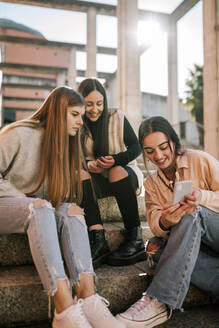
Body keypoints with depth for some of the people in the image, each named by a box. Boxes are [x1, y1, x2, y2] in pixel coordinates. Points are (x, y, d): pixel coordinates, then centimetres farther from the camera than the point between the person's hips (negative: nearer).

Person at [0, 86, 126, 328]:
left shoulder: (63, 142, 11)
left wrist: (77, 178, -7)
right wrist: (27, 202, -18)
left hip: (42, 209, 6)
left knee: (71, 210, -24)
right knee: (40, 208, -37)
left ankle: (87, 298, -38)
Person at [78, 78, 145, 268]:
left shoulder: (117, 117, -2)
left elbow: (136, 148, -3)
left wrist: (116, 159, -23)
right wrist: (87, 164, -23)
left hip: (125, 173, -1)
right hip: (98, 180, 2)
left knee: (117, 172, -35)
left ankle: (135, 239, -31)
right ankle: (98, 240, -40)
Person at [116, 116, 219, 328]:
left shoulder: (200, 160, -3)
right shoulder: (151, 184, 9)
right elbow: (156, 226, -5)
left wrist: (202, 196, -27)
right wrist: (165, 222, -30)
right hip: (191, 244, 3)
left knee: (192, 212, -34)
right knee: (157, 249, -31)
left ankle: (158, 302, -39)